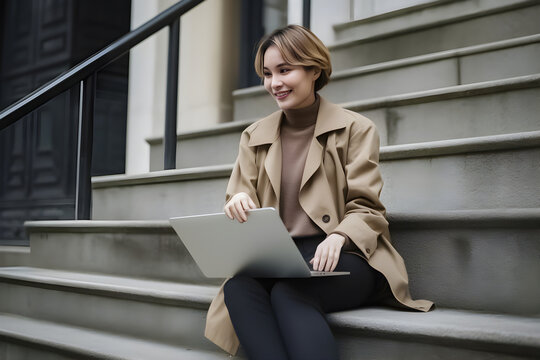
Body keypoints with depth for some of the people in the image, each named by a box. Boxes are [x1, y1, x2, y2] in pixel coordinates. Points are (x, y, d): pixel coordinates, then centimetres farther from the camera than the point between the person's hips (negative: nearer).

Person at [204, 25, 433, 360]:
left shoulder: (355, 128, 6)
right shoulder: (254, 137, 17)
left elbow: (366, 209, 0)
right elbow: (241, 201, 12)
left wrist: (338, 238, -23)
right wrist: (239, 206, -15)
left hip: (344, 257, -3)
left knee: (289, 292, -35)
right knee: (238, 286, -31)